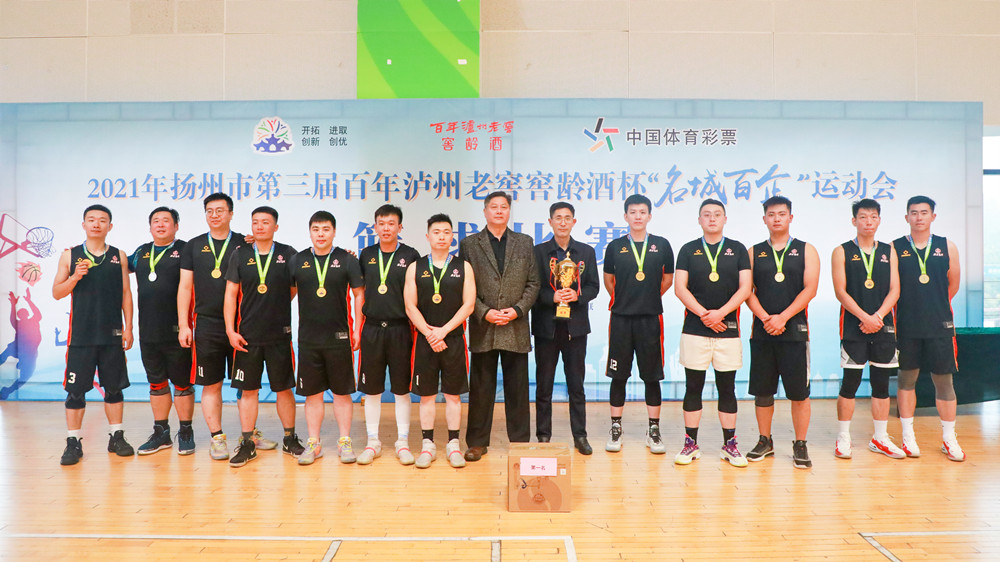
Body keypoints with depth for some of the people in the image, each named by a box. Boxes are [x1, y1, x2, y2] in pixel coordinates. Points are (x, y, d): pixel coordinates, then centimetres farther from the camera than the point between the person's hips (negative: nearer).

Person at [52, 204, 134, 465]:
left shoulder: (119, 256, 7)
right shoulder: (70, 255, 5)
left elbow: (126, 293, 8)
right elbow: (57, 293, 5)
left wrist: (128, 328, 2)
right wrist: (74, 277, -14)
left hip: (112, 334, 1)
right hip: (80, 334, -1)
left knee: (114, 387, 7)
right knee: (75, 390, 2)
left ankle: (117, 437, 17)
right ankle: (73, 443, 11)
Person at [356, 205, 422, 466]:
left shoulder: (411, 256, -1)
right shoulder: (366, 255, 7)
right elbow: (360, 292, 14)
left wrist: (417, 327, -1)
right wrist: (358, 325, 9)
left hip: (400, 329, -2)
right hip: (372, 329, 2)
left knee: (402, 389, 5)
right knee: (371, 389, 8)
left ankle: (402, 443, 16)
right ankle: (373, 442, 20)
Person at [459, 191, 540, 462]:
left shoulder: (525, 242, 10)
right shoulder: (469, 244, 6)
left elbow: (533, 283, 6)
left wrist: (518, 310, -7)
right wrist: (484, 312, -10)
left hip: (516, 327, 1)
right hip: (483, 327, -1)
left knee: (517, 388, 6)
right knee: (480, 388, 5)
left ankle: (520, 441, 17)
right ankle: (477, 442, 16)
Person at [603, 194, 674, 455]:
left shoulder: (661, 245, 4)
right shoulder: (615, 246, 5)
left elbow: (668, 279, 14)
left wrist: (649, 298, 12)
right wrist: (623, 300, 11)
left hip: (650, 318, 0)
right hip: (621, 318, 0)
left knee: (652, 376, 5)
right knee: (618, 376, 4)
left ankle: (653, 430, 16)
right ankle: (616, 429, 15)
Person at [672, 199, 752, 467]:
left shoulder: (738, 250, 8)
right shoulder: (688, 250, 7)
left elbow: (745, 288, 0)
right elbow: (680, 288, -1)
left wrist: (720, 312, -13)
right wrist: (703, 314, -12)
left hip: (728, 329, 0)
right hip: (694, 330, 0)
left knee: (727, 389, 6)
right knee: (693, 388, 4)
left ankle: (729, 445, 16)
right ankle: (690, 444, 13)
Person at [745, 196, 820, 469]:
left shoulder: (806, 251, 6)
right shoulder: (754, 253, 10)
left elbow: (810, 288, -4)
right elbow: (748, 291, 3)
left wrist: (782, 317, -14)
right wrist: (765, 318, -13)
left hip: (794, 330, -2)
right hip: (762, 331, 2)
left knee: (799, 392, 1)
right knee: (762, 391, 7)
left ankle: (800, 445, 13)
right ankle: (765, 442, 20)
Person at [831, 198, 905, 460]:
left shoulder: (889, 251, 11)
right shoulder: (842, 251, 1)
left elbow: (894, 289, 4)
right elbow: (840, 291, -6)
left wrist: (878, 316, -11)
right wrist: (865, 317, -15)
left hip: (883, 324, 3)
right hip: (853, 326, -3)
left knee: (881, 383, 8)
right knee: (850, 382, -1)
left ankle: (880, 438, 19)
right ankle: (843, 438, 10)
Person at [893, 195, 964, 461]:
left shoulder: (947, 247, 5)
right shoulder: (895, 248, 0)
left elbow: (953, 284, 13)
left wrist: (934, 308, 14)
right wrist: (911, 309, 3)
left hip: (940, 326, 1)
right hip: (906, 327, -1)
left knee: (944, 381, 4)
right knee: (906, 379, 6)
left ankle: (949, 439, 16)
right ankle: (908, 437, 16)